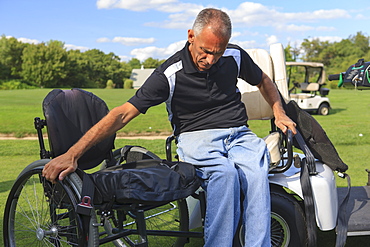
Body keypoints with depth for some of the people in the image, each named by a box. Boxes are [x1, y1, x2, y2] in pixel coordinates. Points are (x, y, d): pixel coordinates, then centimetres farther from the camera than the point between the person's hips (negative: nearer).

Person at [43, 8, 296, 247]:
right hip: (196, 136, -3)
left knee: (256, 174, -31)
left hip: (239, 134, 4)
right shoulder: (170, 74, -13)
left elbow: (264, 81, 25)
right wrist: (72, 154, -23)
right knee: (225, 172, -37)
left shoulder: (235, 56, 1)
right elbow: (122, 114, -17)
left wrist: (280, 113, 11)